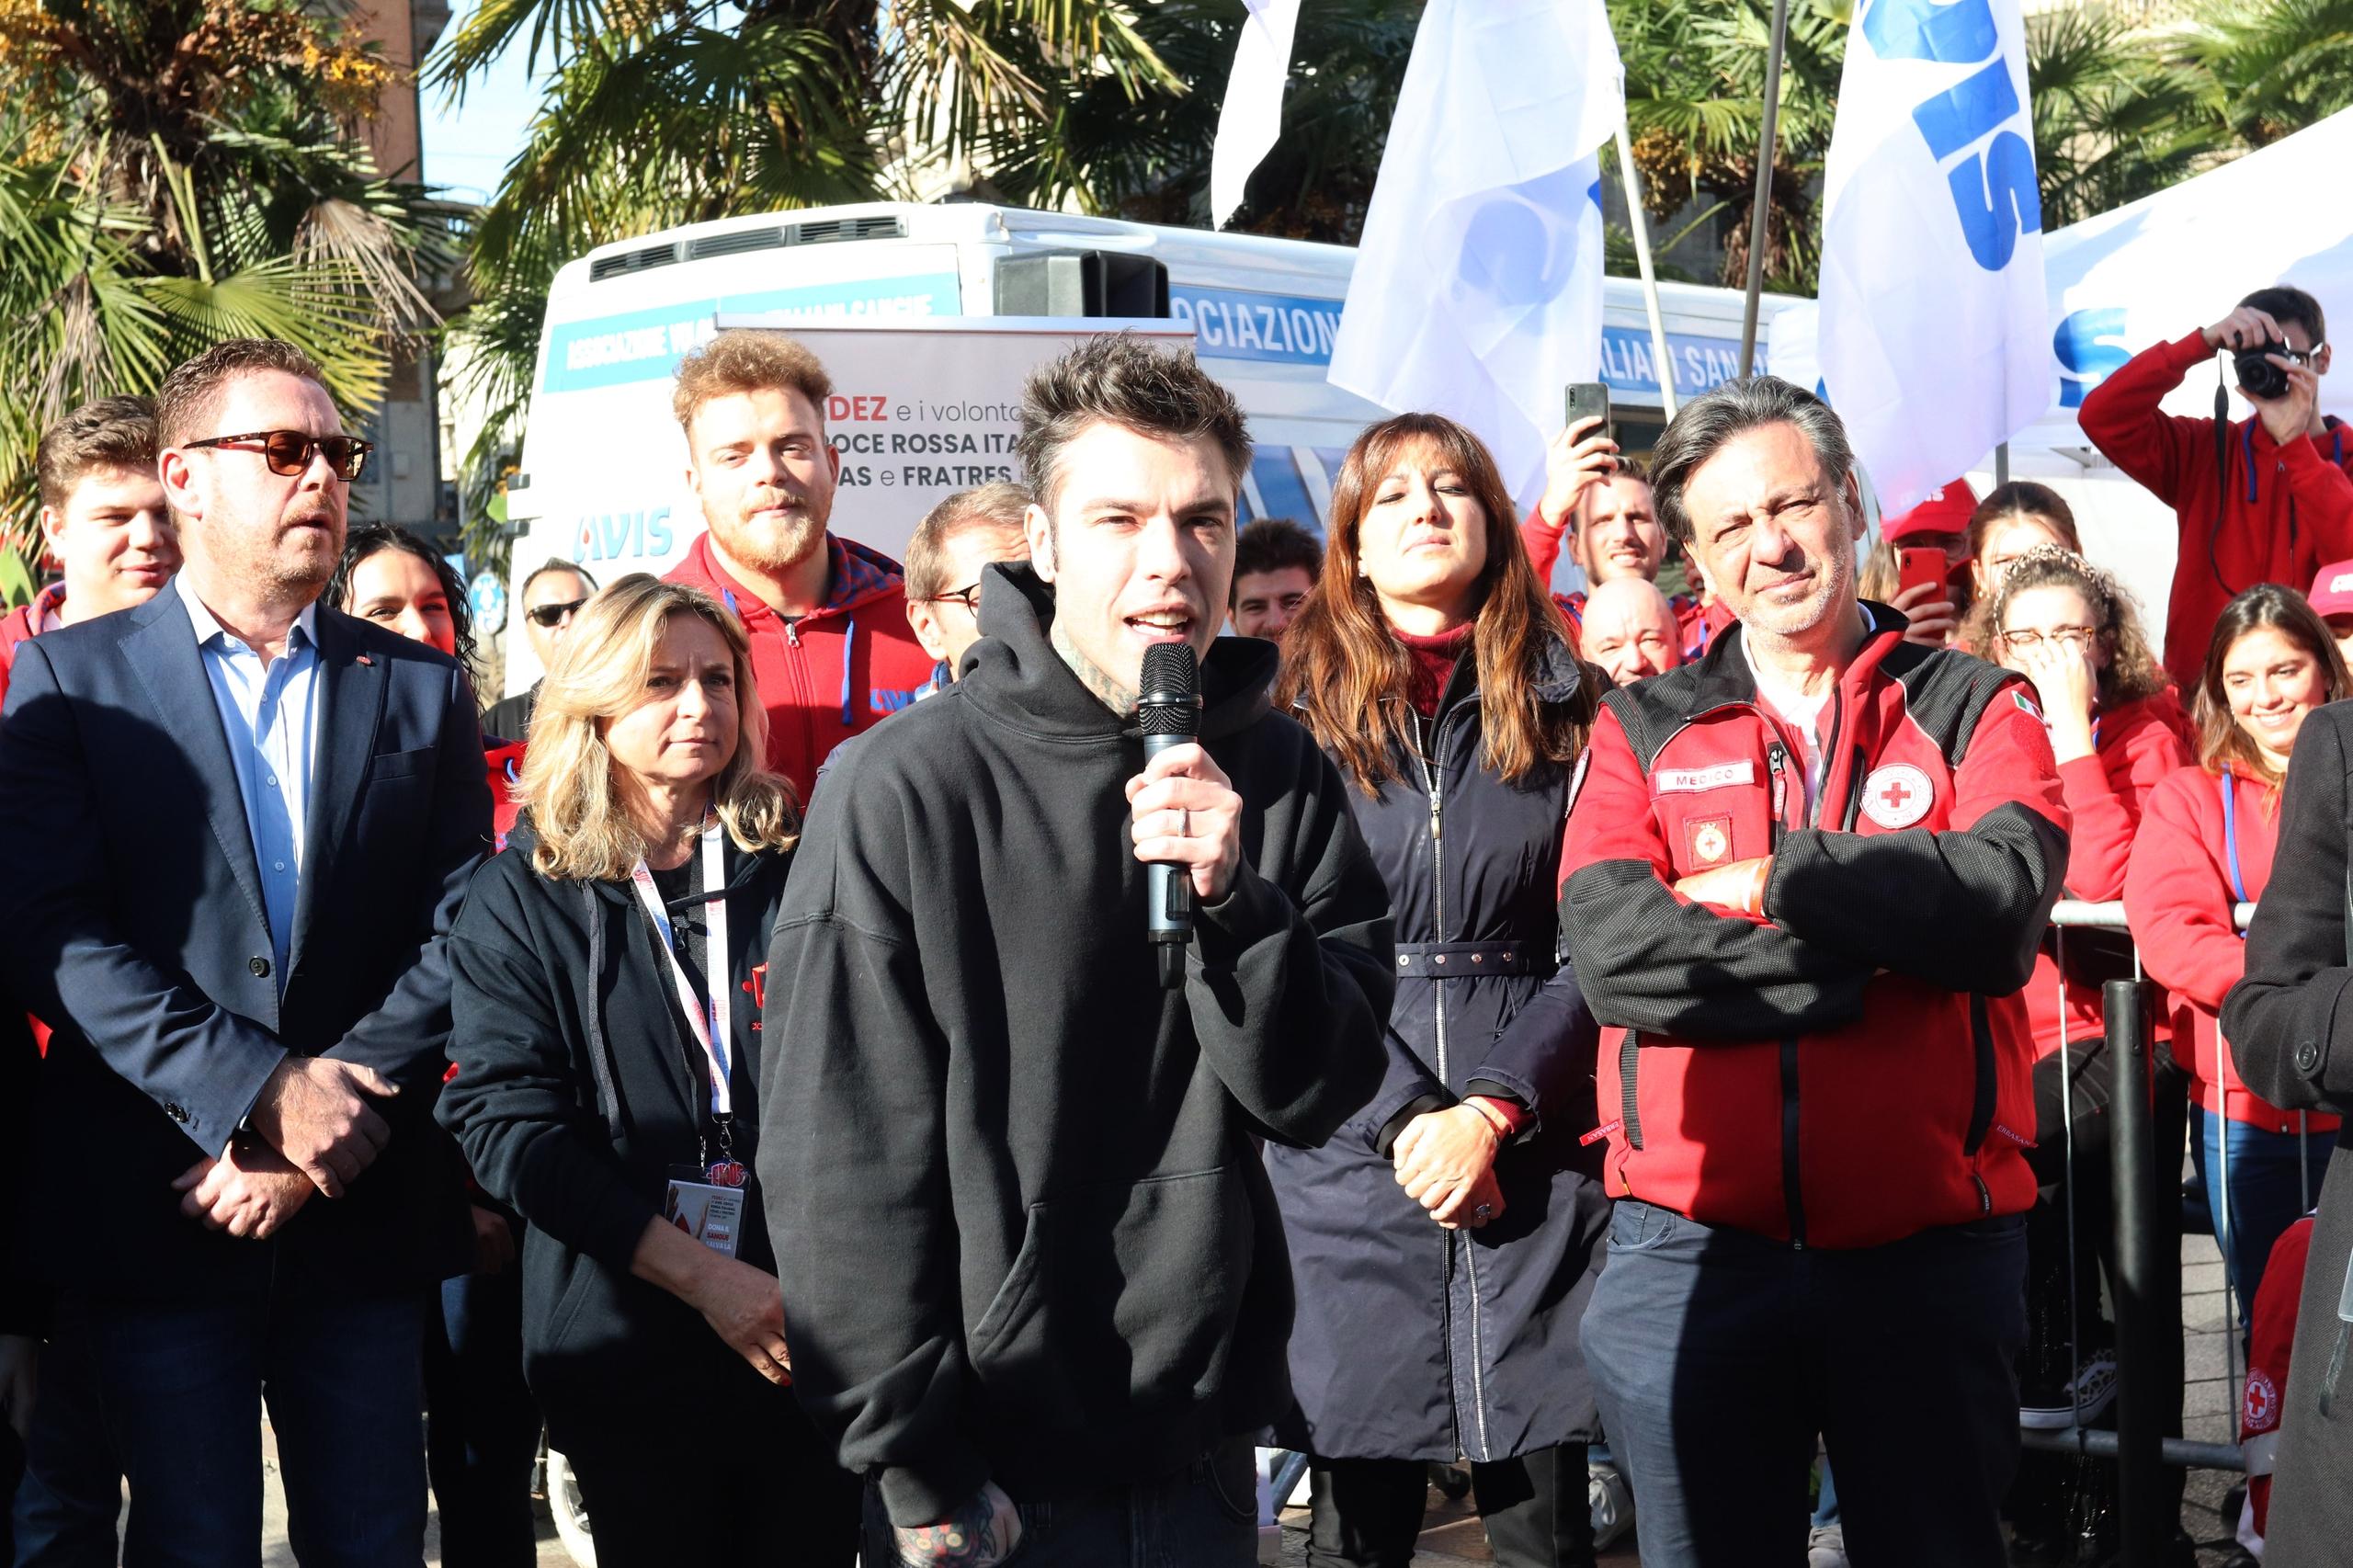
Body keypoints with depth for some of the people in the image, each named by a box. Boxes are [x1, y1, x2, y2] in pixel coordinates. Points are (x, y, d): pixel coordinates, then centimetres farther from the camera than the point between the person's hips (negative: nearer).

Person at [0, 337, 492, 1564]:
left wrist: (331, 1132, -10)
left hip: (362, 1214, 2)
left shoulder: (422, 690, 10)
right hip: (150, 1216, -2)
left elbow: (457, 936, 2)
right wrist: (258, 1094, -16)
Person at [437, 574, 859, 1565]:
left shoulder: (799, 871, 5)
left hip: (813, 1343, 1)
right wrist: (703, 1275, -17)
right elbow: (506, 1123, -8)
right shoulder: (521, 902, 1)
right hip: (629, 1351, -1)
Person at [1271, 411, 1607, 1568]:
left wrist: (1495, 1110, -10)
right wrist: (1402, 1120, -11)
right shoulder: (1297, 711, 5)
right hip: (1350, 1158, -1)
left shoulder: (1563, 709, 8)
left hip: (1533, 1159, 1)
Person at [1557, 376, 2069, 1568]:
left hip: (1930, 1247, 0)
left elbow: (2002, 907, -13)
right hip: (1691, 1247, 1)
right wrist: (1877, 954, -12)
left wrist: (1780, 876, -10)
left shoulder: (1975, 710, 7)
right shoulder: (1642, 730, 8)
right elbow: (1611, 952, -10)